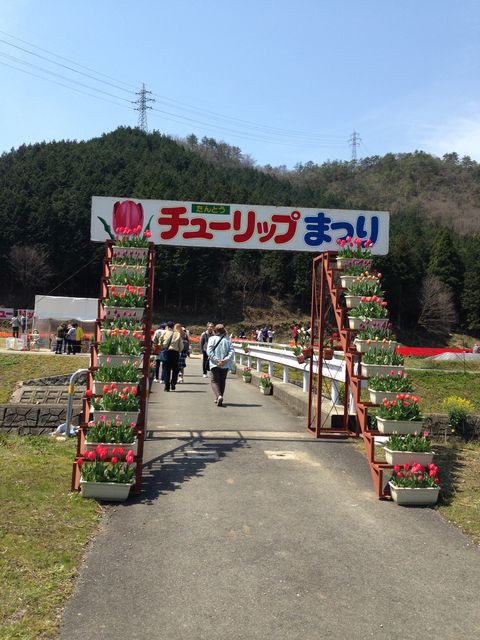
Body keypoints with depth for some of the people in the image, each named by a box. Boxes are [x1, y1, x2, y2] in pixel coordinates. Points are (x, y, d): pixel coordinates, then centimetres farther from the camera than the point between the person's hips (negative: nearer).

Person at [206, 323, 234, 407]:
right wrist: (225, 360, -11)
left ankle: (219, 396, -22)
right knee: (222, 381, 17)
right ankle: (219, 398, 20)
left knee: (215, 381, 3)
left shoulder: (212, 339, -1)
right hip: (225, 365, 2)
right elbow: (232, 351, -7)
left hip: (214, 365, -2)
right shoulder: (227, 340, 3)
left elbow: (209, 351, -12)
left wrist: (216, 360, -13)